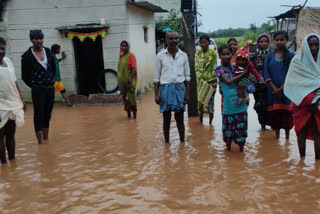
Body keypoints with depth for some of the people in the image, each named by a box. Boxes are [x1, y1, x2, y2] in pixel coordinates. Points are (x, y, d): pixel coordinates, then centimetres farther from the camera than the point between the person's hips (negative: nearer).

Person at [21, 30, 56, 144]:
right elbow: (25, 76, -2)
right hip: (38, 90, -4)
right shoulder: (27, 55, -9)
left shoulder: (48, 51, 4)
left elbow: (53, 67, 17)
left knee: (48, 114, 11)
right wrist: (34, 85, 4)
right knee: (38, 115, -2)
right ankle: (40, 141, 1)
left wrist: (51, 80, 12)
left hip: (50, 87, 5)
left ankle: (46, 138, 22)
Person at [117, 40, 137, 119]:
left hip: (129, 81, -7)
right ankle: (128, 114, 24)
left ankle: (134, 115, 7)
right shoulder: (121, 56, 13)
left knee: (131, 97, -4)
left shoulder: (131, 56, -9)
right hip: (122, 81, 7)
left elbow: (134, 69, -17)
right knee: (125, 98, 12)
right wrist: (119, 80, 17)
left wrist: (130, 80, -24)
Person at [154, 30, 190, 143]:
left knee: (180, 118, 7)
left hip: (179, 88, 1)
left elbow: (187, 76, 8)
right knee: (166, 119, 8)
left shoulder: (183, 55, 5)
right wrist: (156, 94, -3)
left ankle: (182, 142, 16)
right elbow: (157, 77, 3)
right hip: (165, 88, -1)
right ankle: (166, 142, 19)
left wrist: (187, 93, 2)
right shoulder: (160, 56, 0)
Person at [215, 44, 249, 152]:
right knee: (228, 126, 7)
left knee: (241, 126, 8)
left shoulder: (235, 66, 6)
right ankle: (228, 146, 25)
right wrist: (243, 73, -13)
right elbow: (228, 81, -18)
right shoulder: (219, 68, -6)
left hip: (240, 103, 3)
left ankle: (241, 147, 22)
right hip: (228, 105, -3)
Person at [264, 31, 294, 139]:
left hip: (286, 90, -1)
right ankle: (277, 136, 19)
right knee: (275, 114, 6)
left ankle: (287, 137, 13)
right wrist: (275, 89, -10)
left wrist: (281, 89, -13)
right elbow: (266, 74, 0)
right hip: (273, 90, 2)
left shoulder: (291, 56, 0)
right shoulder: (269, 56, 5)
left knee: (286, 114, 1)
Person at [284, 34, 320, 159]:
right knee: (302, 131, 3)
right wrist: (309, 100, -11)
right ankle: (302, 158, 10)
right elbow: (294, 84, -5)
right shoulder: (297, 61, 0)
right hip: (302, 103, -2)